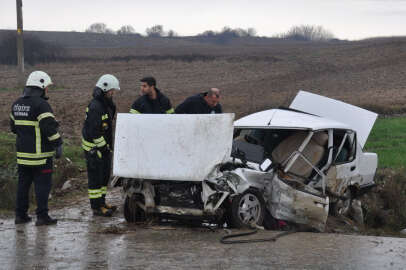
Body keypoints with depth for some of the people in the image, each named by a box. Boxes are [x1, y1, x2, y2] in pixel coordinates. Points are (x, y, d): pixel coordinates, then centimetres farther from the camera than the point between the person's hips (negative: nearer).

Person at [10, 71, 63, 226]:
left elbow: (13, 126, 21)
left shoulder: (17, 104, 12)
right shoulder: (41, 105, -15)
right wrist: (58, 145, -13)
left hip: (22, 153, 8)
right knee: (42, 184, -1)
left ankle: (20, 215, 18)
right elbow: (50, 127, -20)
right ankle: (42, 216, 0)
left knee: (23, 184, 14)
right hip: (40, 154, -8)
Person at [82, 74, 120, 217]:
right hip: (93, 147, -10)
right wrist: (103, 146, -18)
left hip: (103, 145, 10)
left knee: (104, 175, 16)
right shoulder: (95, 106, -20)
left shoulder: (106, 104, 12)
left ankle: (101, 202, 27)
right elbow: (93, 131, -24)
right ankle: (96, 207, 0)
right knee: (95, 177, -5)